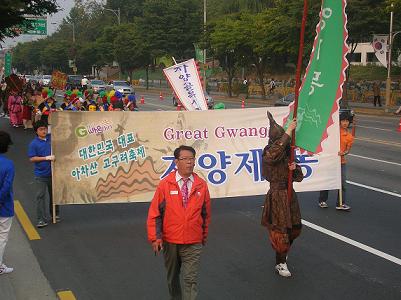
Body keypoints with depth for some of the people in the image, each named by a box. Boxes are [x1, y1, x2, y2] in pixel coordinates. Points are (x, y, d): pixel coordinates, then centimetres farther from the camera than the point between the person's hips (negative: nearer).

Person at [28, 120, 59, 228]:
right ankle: (42, 219, 5)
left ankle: (55, 214, 33)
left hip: (53, 172, 4)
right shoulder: (34, 143, -9)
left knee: (54, 194, 16)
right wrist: (47, 158, -19)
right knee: (40, 196, -1)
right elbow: (32, 159, -12)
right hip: (41, 174, -3)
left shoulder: (51, 138, 0)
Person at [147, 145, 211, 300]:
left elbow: (206, 213, 7)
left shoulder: (201, 185, -4)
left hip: (193, 243, -1)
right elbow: (154, 212, -4)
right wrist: (155, 238, -9)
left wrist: (204, 235, 15)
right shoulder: (165, 184, -6)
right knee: (172, 277, 19)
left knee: (191, 280, -5)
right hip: (170, 241, 1)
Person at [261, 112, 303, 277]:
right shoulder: (268, 153, -12)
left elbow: (298, 177, 11)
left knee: (295, 227, 16)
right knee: (281, 229, -1)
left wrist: (295, 169, -13)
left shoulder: (288, 154, 7)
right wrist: (288, 132, -39)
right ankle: (280, 263, 13)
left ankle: (282, 252, 42)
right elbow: (273, 153, -41)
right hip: (277, 195, -7)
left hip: (290, 194, 7)